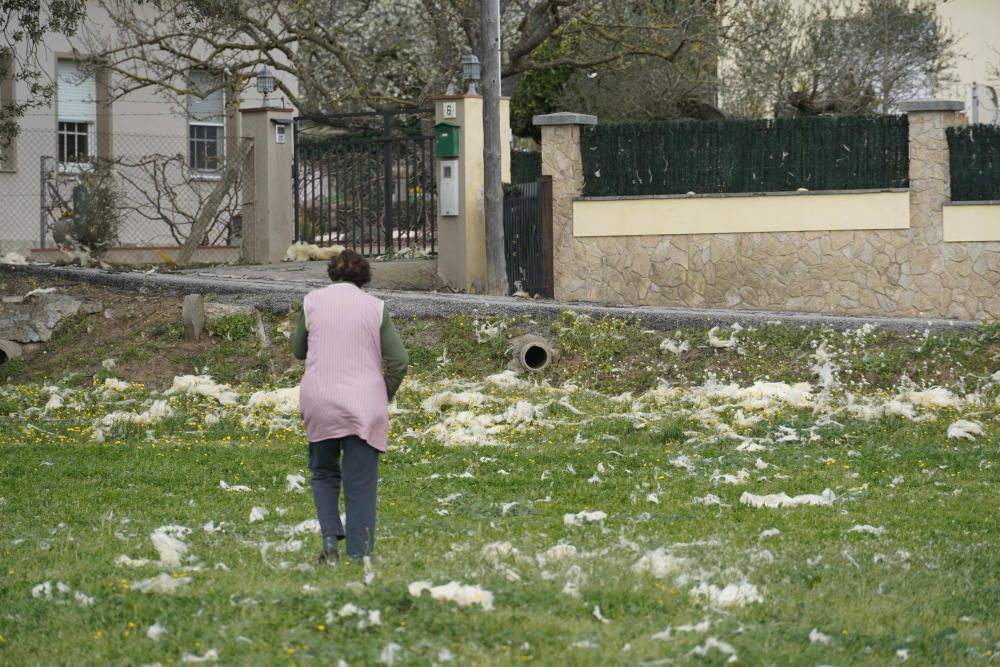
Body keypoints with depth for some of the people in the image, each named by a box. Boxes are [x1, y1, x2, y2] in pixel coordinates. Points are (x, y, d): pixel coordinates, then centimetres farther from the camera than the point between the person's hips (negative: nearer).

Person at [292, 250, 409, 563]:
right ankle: (359, 555, 0)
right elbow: (399, 360, -1)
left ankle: (331, 541, 2)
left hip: (319, 402, 1)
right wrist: (384, 396, 13)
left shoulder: (312, 301, 4)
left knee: (324, 473, 19)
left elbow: (299, 350, 16)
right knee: (361, 485, 3)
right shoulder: (374, 307, 2)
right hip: (364, 405, -1)